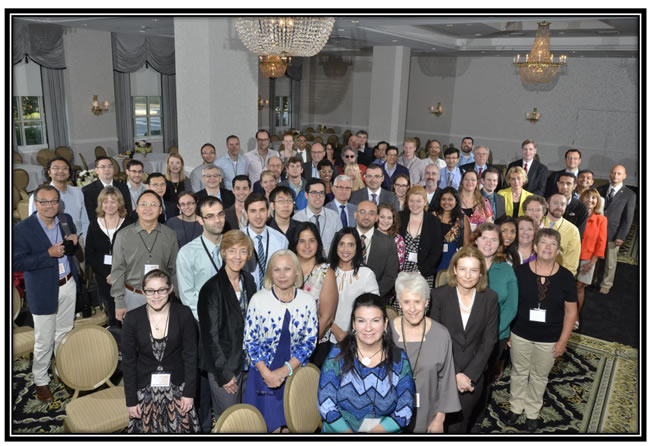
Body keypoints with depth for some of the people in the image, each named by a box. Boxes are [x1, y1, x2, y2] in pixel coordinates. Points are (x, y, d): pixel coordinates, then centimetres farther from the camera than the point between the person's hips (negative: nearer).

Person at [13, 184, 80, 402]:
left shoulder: (66, 219, 0)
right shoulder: (22, 228, -15)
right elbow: (17, 263, -18)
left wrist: (73, 243, -11)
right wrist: (49, 254, -27)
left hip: (68, 285, 5)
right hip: (44, 291, -5)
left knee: (64, 334, 20)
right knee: (44, 341, 6)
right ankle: (40, 381, 27)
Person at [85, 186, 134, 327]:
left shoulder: (129, 223, -3)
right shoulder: (94, 225, 5)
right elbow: (89, 254, 5)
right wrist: (105, 274, -5)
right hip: (103, 278, 2)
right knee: (111, 315, 8)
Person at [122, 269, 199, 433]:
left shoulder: (184, 314, -12)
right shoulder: (132, 319, -10)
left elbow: (190, 356, -6)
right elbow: (128, 362, -3)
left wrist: (189, 392, -5)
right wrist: (131, 400, -1)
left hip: (177, 387, 0)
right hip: (144, 388, 1)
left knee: (181, 428, 8)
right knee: (146, 429, 13)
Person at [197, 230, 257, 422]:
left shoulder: (249, 281, 5)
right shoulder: (212, 288, -15)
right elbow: (210, 335, -13)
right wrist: (223, 373, -12)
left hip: (248, 364, 6)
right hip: (224, 367, -6)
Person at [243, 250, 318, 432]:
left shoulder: (308, 300, -6)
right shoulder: (258, 299, -10)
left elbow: (310, 341, -3)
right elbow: (249, 340, -5)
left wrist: (286, 370, -11)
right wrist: (267, 373, -11)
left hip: (296, 374, 1)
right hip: (263, 374, -1)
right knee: (265, 425, 8)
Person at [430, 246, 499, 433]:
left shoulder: (490, 298, -6)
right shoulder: (439, 294, -11)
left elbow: (489, 340, -5)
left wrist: (469, 374, -11)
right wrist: (454, 374, -13)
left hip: (474, 375, 1)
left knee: (459, 426, 12)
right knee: (440, 423, 13)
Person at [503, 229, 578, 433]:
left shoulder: (566, 277, -11)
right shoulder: (520, 272, -12)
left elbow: (571, 311, -3)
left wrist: (563, 340, -4)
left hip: (549, 340, 0)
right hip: (520, 335, 0)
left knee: (539, 377, 19)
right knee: (519, 372, 18)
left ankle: (532, 412, 41)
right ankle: (516, 407, 41)